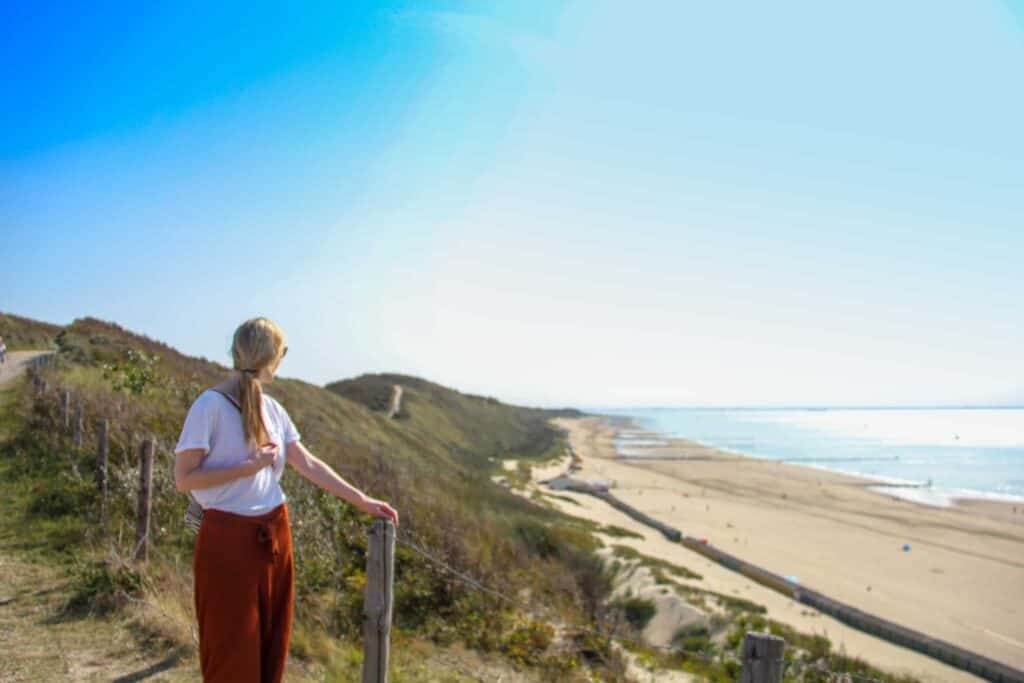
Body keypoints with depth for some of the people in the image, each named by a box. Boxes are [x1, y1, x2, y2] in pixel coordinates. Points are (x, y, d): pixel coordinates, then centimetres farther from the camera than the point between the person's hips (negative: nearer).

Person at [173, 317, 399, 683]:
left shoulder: (272, 408, 6)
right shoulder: (211, 405, -14)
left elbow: (308, 464, 8)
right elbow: (184, 479, -14)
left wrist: (362, 500, 6)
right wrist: (249, 467, -18)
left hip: (274, 535, 6)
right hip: (229, 539, -6)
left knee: (270, 646, 15)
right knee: (232, 651, 4)